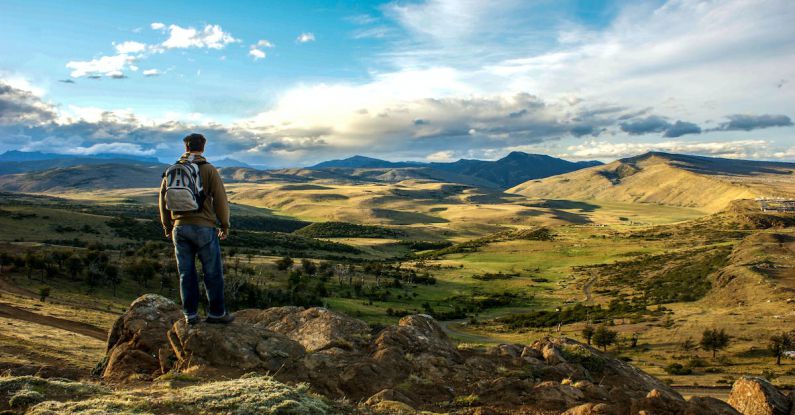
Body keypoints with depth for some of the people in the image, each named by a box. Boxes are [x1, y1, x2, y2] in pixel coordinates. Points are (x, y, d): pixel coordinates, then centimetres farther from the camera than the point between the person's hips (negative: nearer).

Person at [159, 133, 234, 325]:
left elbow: (163, 199, 12)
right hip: (204, 228, -4)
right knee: (213, 272, 5)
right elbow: (220, 199, -8)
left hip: (180, 228, 4)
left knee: (186, 273, 10)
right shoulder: (209, 170, -5)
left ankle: (190, 314, 14)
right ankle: (216, 313, 10)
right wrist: (224, 225, 3)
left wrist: (167, 226, 21)